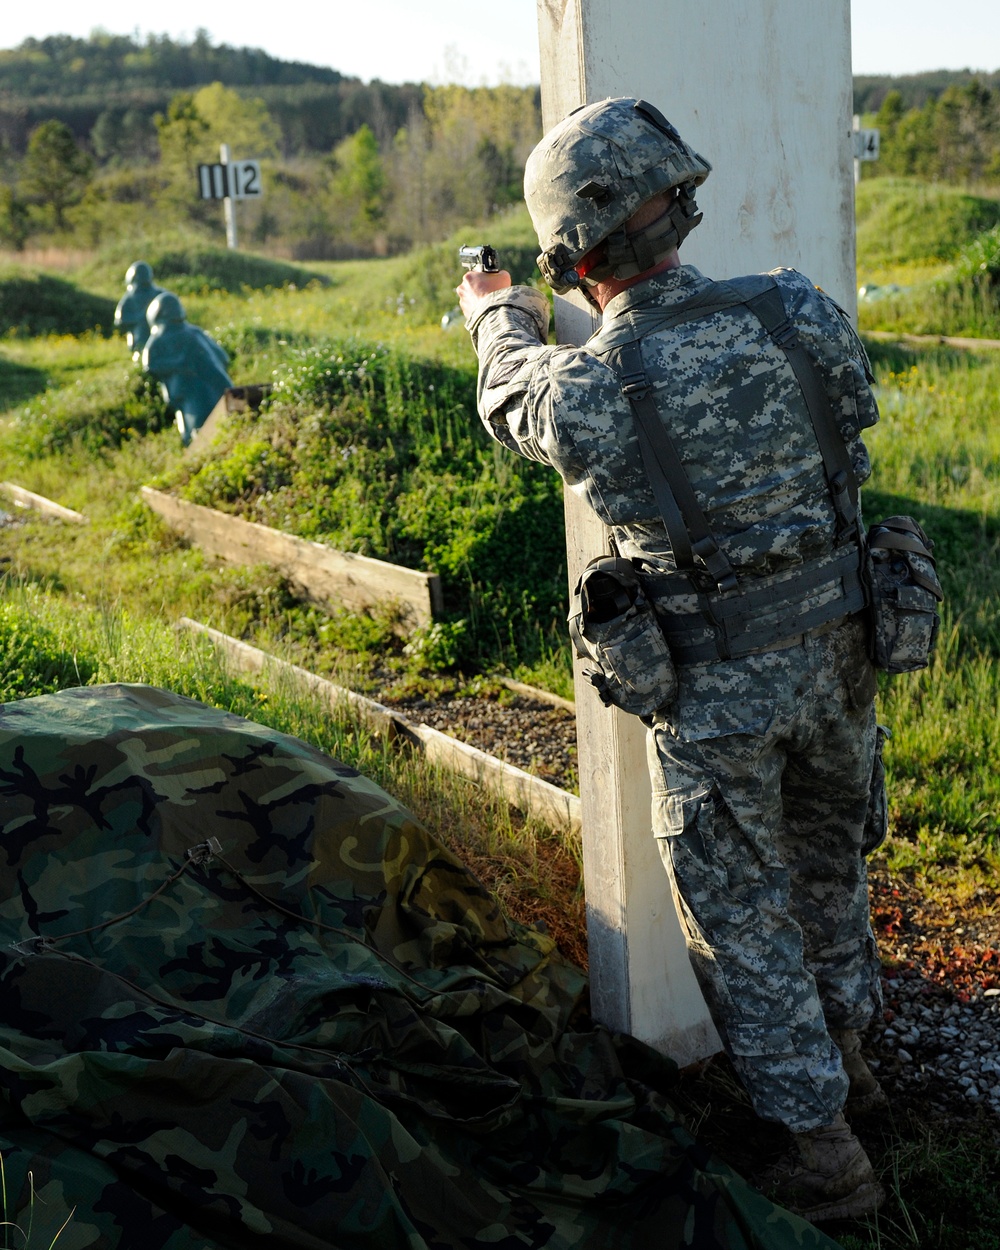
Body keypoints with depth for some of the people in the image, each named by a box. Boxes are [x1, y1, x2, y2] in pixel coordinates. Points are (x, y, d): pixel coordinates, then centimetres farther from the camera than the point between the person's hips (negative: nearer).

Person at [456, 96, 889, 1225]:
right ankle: (844, 1051, 48)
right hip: (835, 652, 5)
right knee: (827, 858, 27)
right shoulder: (794, 311, -13)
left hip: (714, 689, -4)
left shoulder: (584, 392, -21)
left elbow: (514, 395, 6)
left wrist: (496, 313, 28)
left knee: (743, 916, 13)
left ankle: (824, 1148, 21)